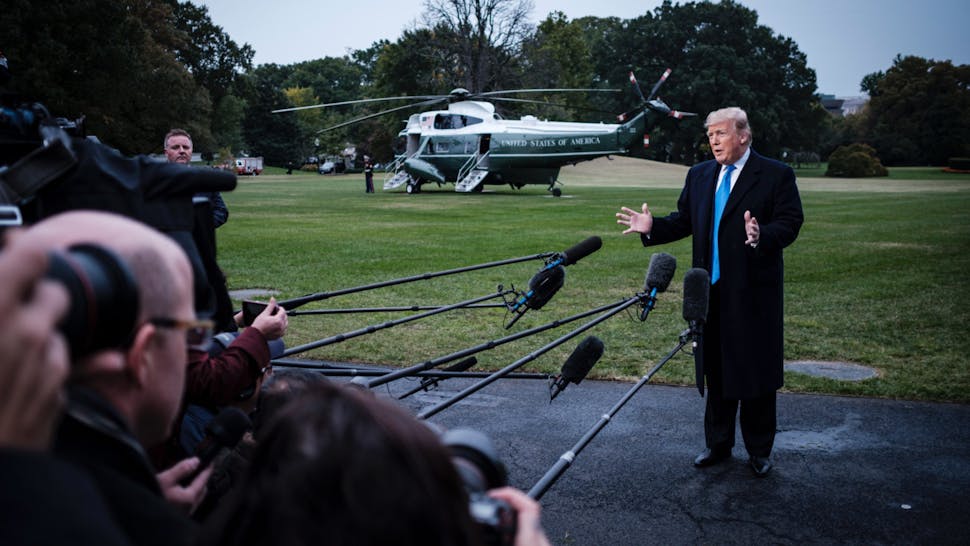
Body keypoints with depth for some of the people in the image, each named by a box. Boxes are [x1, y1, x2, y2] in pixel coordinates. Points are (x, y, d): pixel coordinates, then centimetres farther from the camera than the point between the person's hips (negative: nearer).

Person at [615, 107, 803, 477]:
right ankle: (718, 445, 28)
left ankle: (759, 450, 19)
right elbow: (683, 221, 11)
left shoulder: (776, 175, -5)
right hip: (711, 290, 5)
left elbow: (790, 223, -12)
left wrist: (763, 236, -31)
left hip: (754, 291, -5)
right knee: (715, 370, 14)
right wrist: (652, 227, -5)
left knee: (756, 372, 4)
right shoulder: (699, 175, 11)